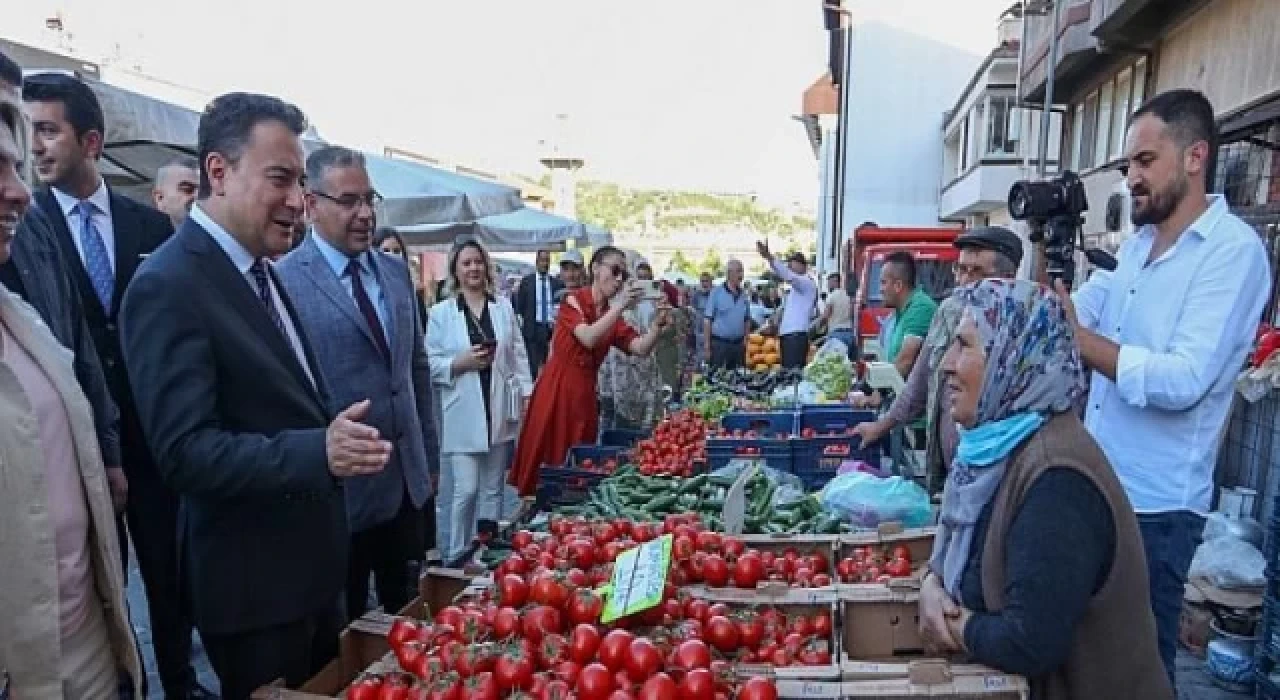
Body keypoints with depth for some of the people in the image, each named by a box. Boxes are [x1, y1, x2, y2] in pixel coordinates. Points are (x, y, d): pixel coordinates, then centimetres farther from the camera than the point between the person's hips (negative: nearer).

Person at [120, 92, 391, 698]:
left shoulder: (261, 272, 9)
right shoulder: (167, 286, -20)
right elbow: (184, 452, -26)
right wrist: (319, 453, -36)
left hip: (312, 564, 9)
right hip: (253, 582, -8)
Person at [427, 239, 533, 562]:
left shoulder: (503, 307, 8)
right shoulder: (441, 312, -2)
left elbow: (518, 355, 11)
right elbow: (429, 364, -1)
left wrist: (526, 392, 5)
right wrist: (460, 363, -16)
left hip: (500, 412, 3)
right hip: (463, 415, -3)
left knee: (493, 488, 11)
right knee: (466, 490, -6)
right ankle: (457, 556, 11)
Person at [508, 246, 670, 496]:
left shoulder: (612, 317, 9)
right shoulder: (573, 301, -5)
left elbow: (641, 348, -2)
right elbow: (589, 338, -22)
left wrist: (657, 322, -18)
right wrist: (620, 306, -26)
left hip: (585, 393, 5)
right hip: (556, 390, -5)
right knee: (546, 461, -2)